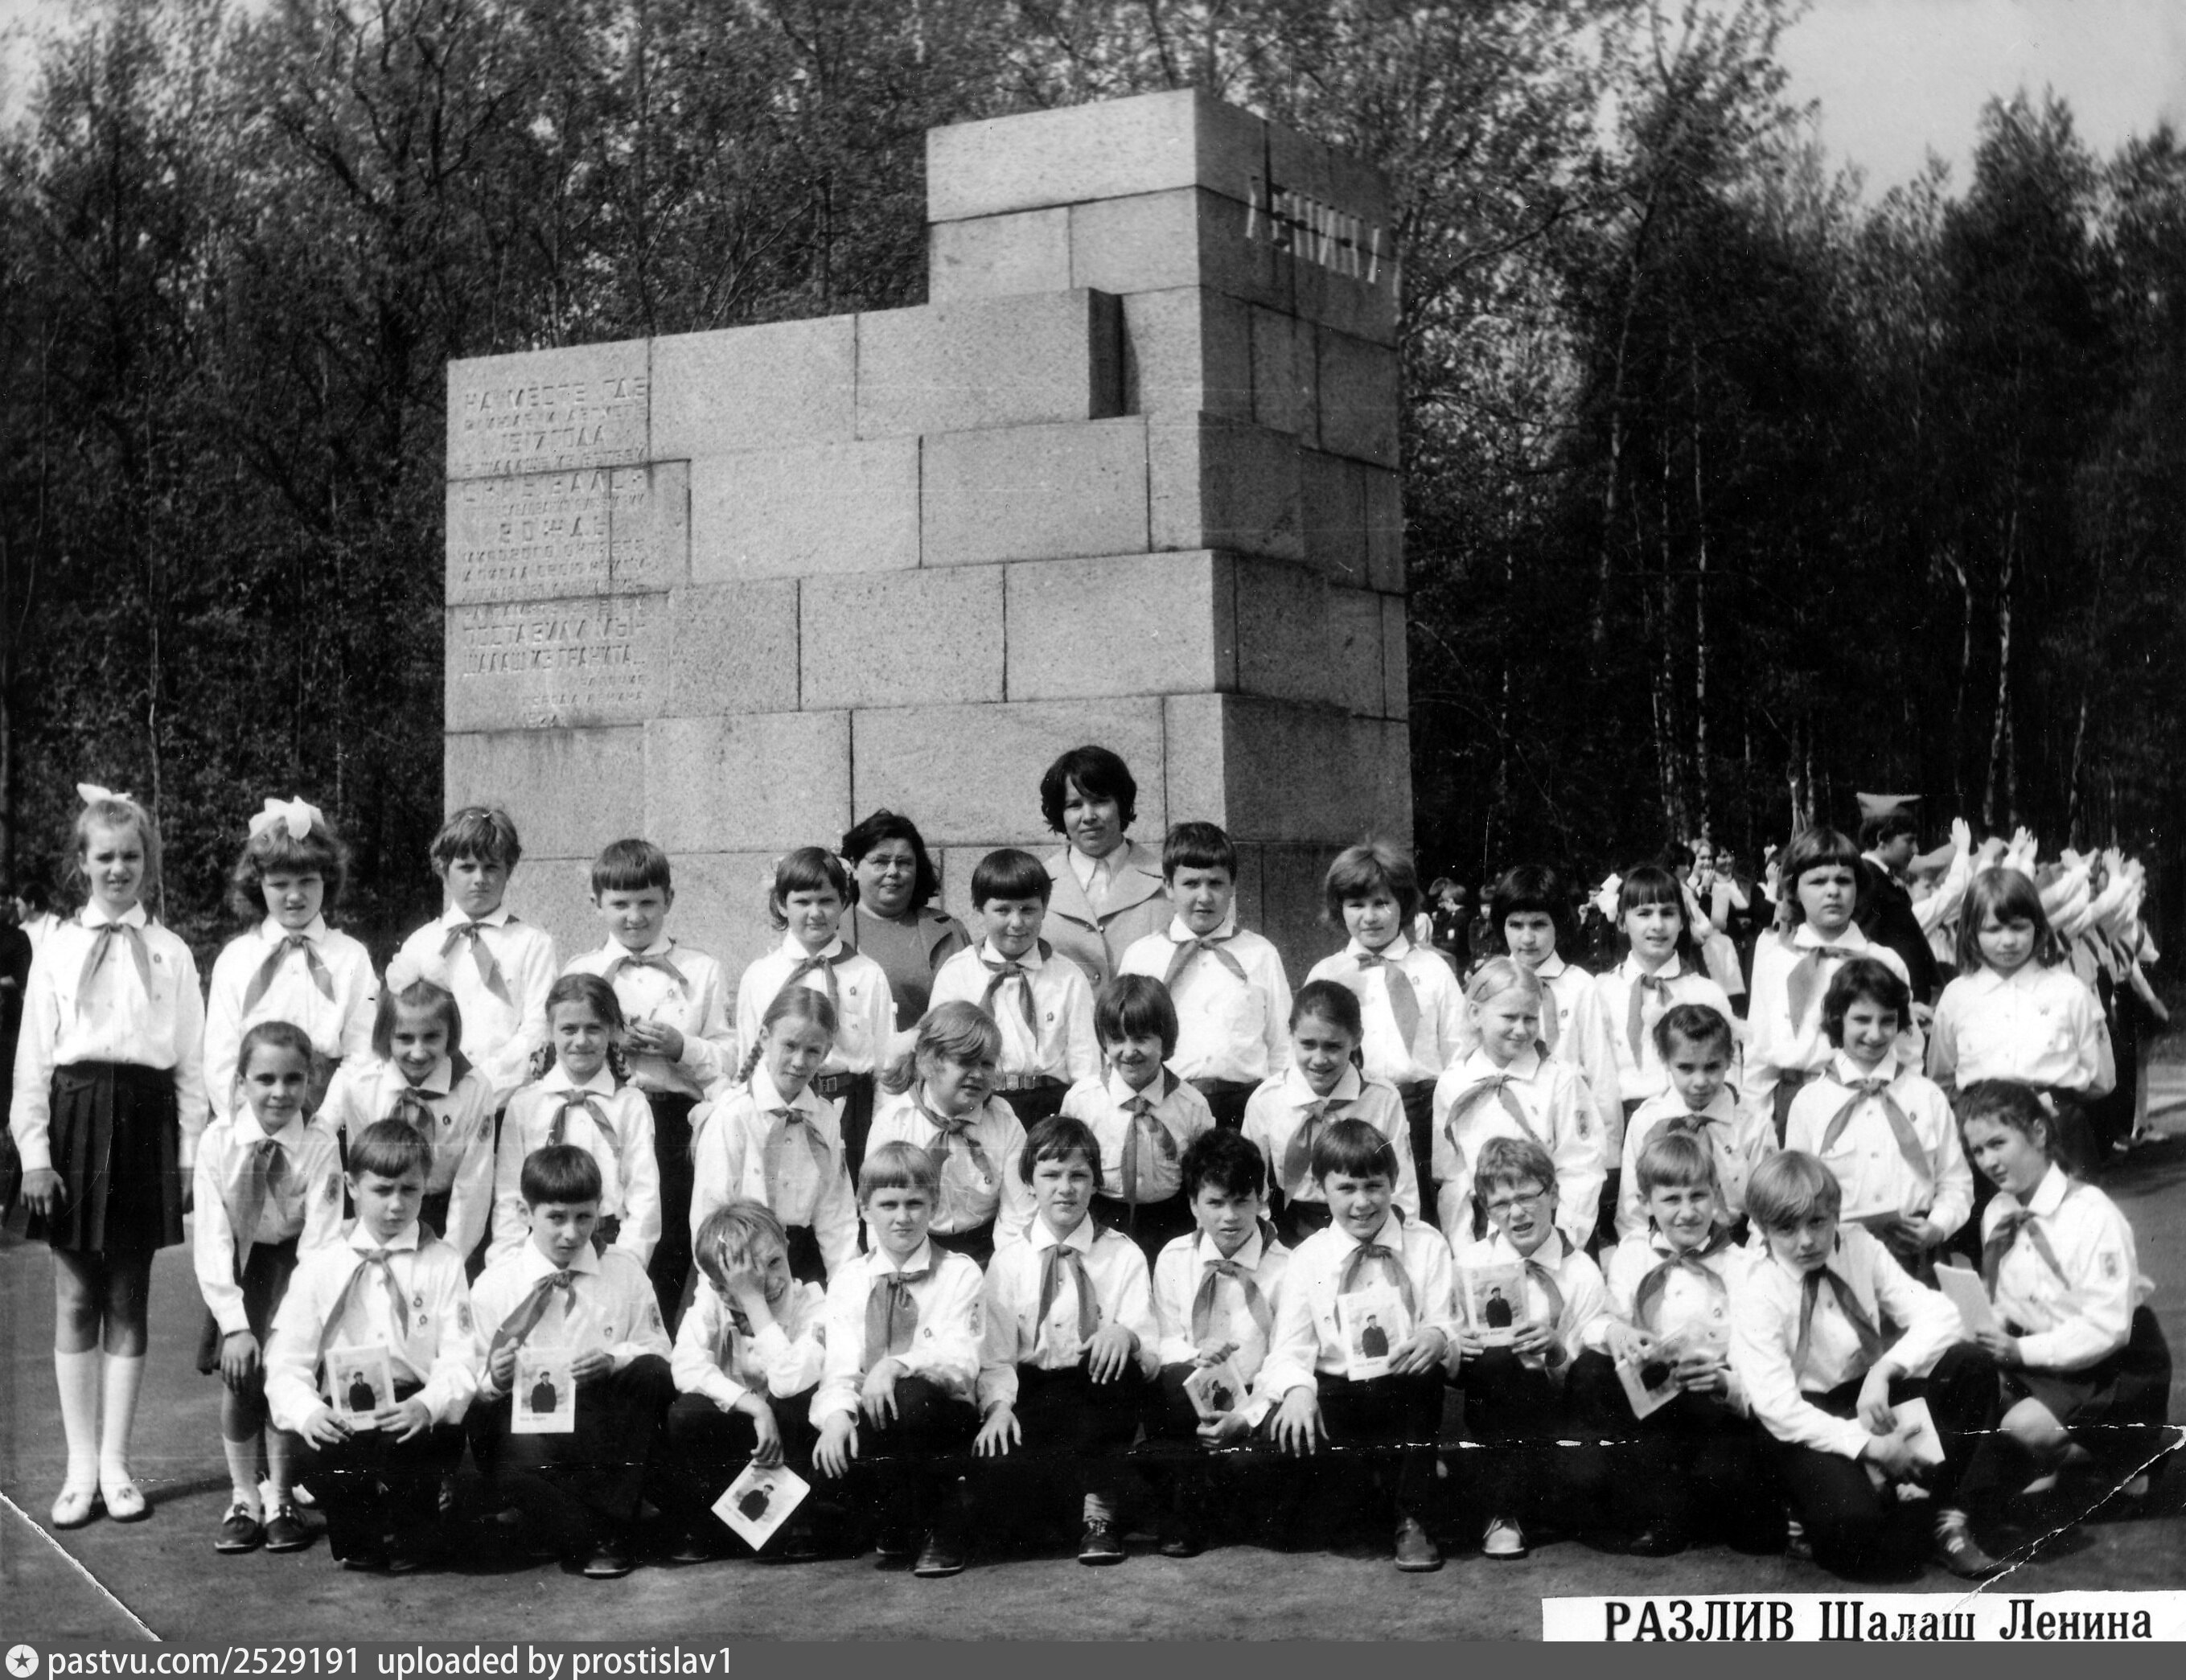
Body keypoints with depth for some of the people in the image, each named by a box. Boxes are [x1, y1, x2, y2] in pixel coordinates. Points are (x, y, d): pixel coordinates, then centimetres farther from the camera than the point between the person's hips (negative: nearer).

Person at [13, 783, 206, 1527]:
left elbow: (192, 1060, 4)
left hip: (145, 1123, 0)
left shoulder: (170, 954, 5)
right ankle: (81, 1468, 12)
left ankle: (115, 1465, 14)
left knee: (128, 1301, 6)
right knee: (76, 1302, 4)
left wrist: (190, 1152, -1)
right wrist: (34, 1151, -4)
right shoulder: (57, 949, 4)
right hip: (75, 1120, 0)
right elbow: (33, 1057, 2)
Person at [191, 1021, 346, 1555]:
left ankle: (280, 1499, 1)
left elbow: (321, 1240, -19)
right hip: (235, 1271, 1)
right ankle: (243, 1499, 2)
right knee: (238, 1376, -14)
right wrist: (235, 1325, -22)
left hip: (292, 1267, -1)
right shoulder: (219, 1141, -14)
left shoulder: (320, 1146, -16)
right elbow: (211, 1237, -15)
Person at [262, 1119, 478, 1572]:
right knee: (315, 1458, -30)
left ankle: (411, 1539, 1)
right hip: (342, 1416, 1)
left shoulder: (444, 1264, 7)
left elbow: (461, 1361, -2)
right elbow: (286, 1362, 4)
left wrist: (427, 1405, -23)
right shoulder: (320, 1267, 9)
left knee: (400, 1444, -33)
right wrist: (306, 1411, -18)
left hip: (416, 1418, -1)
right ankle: (359, 1539, 4)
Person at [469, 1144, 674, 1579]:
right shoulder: (495, 1285, 3)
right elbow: (473, 1383, 3)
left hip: (606, 1426, 2)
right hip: (528, 1424, -2)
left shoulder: (625, 1272, 8)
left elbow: (658, 1353, 5)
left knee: (652, 1374, -26)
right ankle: (587, 1540, -19)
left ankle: (612, 1521, -20)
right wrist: (494, 1380, -22)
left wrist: (614, 1360, -16)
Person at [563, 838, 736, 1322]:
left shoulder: (702, 972, 11)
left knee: (667, 1265, -2)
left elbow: (731, 1060, 5)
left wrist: (682, 1046, -11)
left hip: (675, 1122, -1)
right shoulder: (579, 971, 13)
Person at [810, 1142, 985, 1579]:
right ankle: (896, 1525, 3)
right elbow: (840, 1366, -2)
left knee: (912, 1397, -35)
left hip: (943, 1419, -2)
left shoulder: (959, 1274, 2)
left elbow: (961, 1362, -11)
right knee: (826, 1453, -30)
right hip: (869, 1419, 2)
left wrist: (896, 1365, -30)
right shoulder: (847, 1281, 9)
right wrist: (837, 1412, -25)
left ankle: (943, 1528, -12)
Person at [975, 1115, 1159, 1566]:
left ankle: (1097, 1511, -34)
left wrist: (1126, 1334, -25)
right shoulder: (1007, 1261, 11)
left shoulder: (1124, 1255, 9)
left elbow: (1150, 1353, -1)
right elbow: (996, 1356, 3)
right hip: (1033, 1395, 0)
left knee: (1123, 1360, -34)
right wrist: (999, 1405, -18)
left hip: (1102, 1394, 0)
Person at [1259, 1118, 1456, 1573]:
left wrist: (1437, 1337, -24)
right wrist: (1298, 1388, -24)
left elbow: (1448, 1324, 1)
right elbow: (1291, 1347, -1)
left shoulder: (1427, 1245, 8)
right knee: (1285, 1430, -31)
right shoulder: (1308, 1259, 7)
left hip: (1405, 1392, 0)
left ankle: (1412, 1519, -21)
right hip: (1336, 1395, 0)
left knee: (1426, 1376, -34)